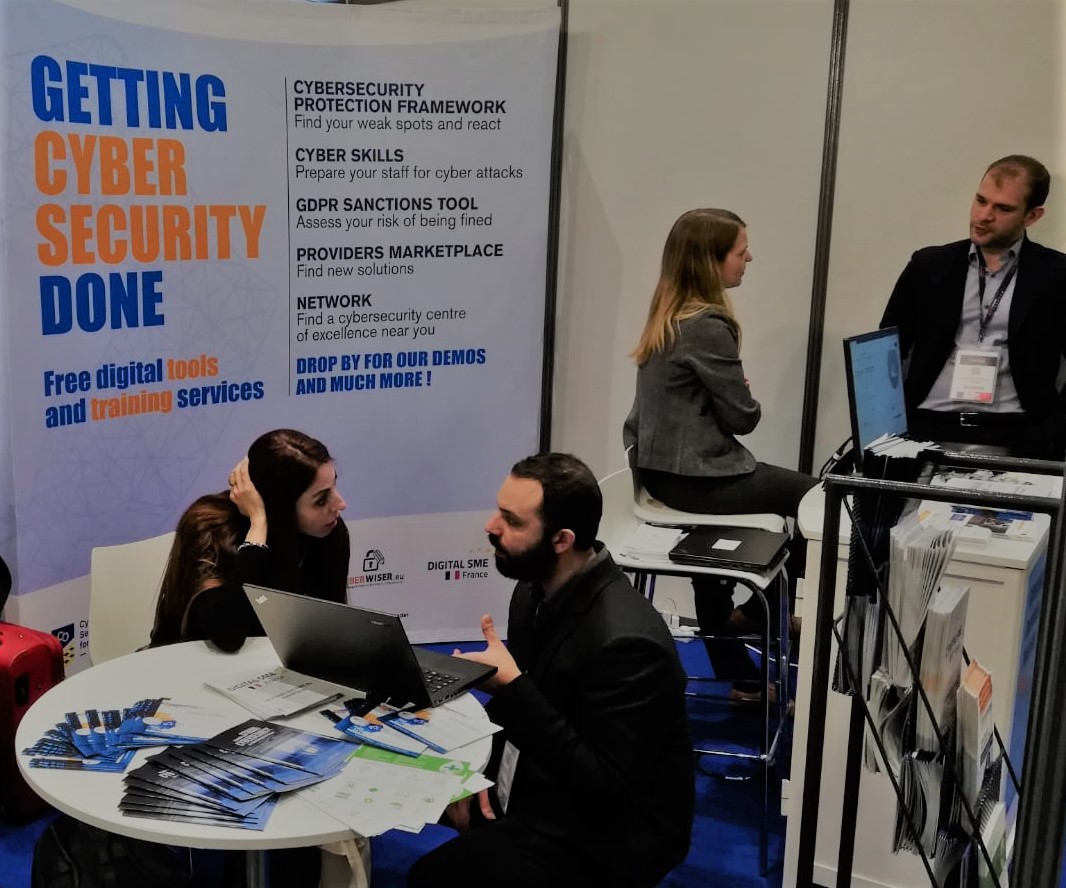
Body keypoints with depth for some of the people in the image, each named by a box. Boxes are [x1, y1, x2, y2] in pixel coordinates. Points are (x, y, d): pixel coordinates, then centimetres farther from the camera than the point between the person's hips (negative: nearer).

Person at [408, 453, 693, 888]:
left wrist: (512, 687, -30)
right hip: (535, 785, 8)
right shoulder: (537, 589, -3)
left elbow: (606, 786, -27)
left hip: (604, 833, -8)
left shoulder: (625, 640, -29)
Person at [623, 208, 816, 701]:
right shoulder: (708, 327, -20)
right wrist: (747, 401, 6)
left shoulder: (666, 316, 9)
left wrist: (734, 397, 2)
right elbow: (742, 416, -13)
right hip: (696, 477, -9)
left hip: (663, 468, 9)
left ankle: (737, 675, 26)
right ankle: (758, 611, 18)